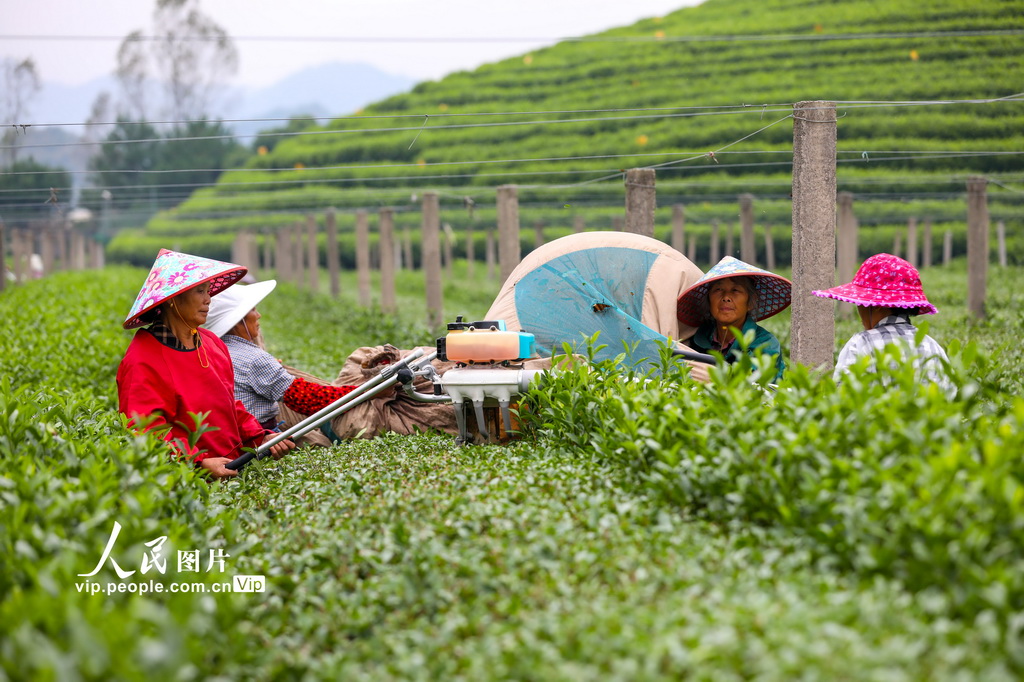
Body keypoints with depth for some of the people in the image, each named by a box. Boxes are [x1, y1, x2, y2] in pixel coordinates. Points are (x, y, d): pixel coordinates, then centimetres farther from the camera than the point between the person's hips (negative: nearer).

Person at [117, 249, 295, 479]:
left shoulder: (213, 344, 16)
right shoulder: (144, 359, -7)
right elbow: (147, 429, -14)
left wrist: (260, 438, 8)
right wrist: (200, 462, -24)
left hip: (232, 467, 7)